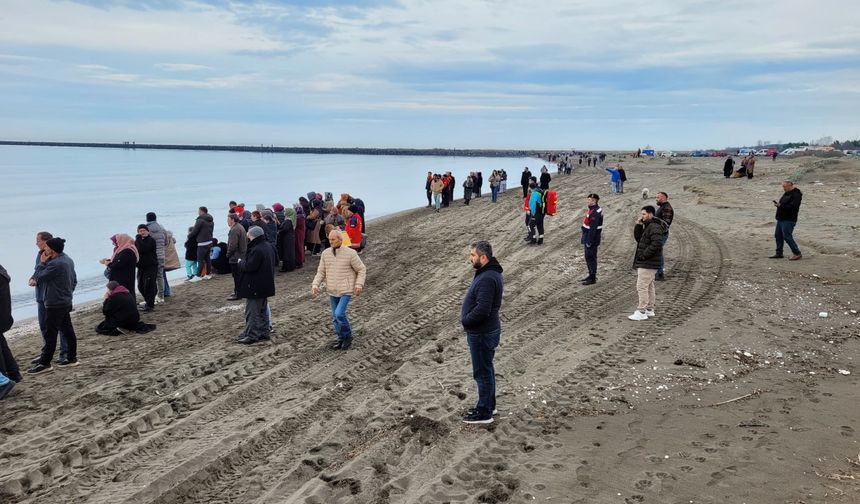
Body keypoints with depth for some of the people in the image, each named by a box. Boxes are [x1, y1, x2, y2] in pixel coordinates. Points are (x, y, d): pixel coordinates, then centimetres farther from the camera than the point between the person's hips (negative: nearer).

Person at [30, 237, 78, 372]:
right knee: (67, 330, 14)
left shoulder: (55, 264, -22)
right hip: (66, 302, 10)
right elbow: (74, 280, 17)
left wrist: (42, 263, -6)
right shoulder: (68, 260, 9)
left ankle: (44, 363, 2)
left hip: (55, 305, -10)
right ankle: (72, 357, 20)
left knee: (50, 334, -4)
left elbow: (39, 279, -16)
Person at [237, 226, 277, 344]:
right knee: (263, 309, 17)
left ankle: (251, 335, 5)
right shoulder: (269, 247, 6)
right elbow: (275, 261, 18)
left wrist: (241, 262, -7)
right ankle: (264, 332, 24)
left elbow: (249, 266, -26)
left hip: (254, 287, -9)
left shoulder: (256, 250, -24)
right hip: (266, 285, 9)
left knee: (252, 311, 0)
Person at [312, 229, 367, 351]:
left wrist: (359, 285, -15)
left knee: (339, 314, -17)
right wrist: (315, 285, -8)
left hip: (346, 290, -5)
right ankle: (342, 339, 30)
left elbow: (361, 270, -4)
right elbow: (321, 272, 5)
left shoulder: (350, 253, -13)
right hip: (332, 291, 5)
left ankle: (348, 336, 7)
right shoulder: (326, 253, -1)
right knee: (335, 317, 11)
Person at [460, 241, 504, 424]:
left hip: (481, 333, -10)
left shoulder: (487, 279, -26)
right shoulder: (492, 273, 9)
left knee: (482, 372, 2)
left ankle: (484, 412, 15)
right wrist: (467, 319, 7)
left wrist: (465, 321, -16)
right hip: (487, 330, 10)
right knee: (487, 369, 21)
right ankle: (489, 405, 35)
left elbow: (482, 309, -31)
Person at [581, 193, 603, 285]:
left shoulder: (595, 213, -23)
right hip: (587, 236, 10)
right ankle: (591, 275, 31)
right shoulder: (591, 209, 10)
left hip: (592, 238, -10)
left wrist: (589, 241, -23)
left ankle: (592, 278, 5)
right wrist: (584, 238, 21)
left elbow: (593, 228, -25)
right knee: (588, 256, 19)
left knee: (590, 257, -3)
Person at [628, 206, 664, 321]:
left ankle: (641, 312, -7)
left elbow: (656, 244, -26)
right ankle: (649, 309, 25)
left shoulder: (655, 227, -17)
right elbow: (638, 238, 15)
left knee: (642, 287, -9)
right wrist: (638, 224, 3)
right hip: (646, 263, 11)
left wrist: (644, 255, -21)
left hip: (647, 264, -11)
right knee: (649, 286, 16)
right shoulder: (647, 226, 17)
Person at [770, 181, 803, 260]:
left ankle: (797, 254, -3)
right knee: (778, 235, 12)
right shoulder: (786, 193, 15)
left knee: (787, 237, -11)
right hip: (781, 218, 10)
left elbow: (793, 207, -26)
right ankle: (779, 253, 21)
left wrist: (780, 205, -25)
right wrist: (778, 204, 3)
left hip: (788, 220, -10)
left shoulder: (796, 194, -15)